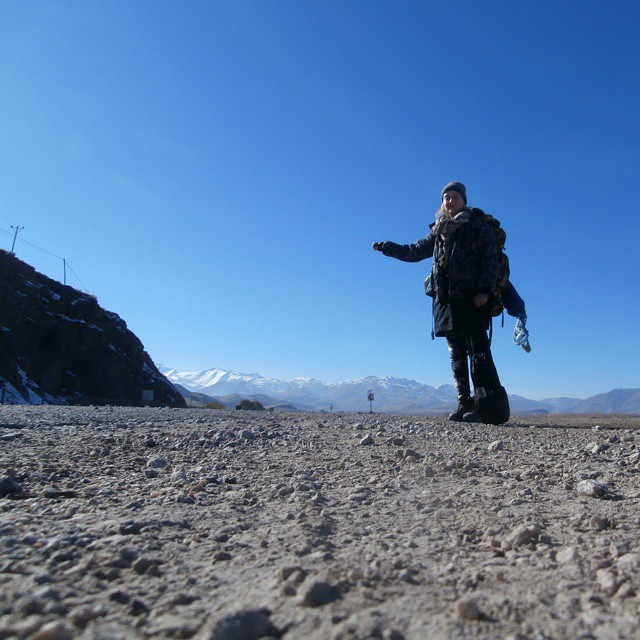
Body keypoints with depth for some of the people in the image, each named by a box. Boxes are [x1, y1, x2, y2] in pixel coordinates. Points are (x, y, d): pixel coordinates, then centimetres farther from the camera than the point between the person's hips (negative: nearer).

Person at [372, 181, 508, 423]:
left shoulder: (477, 226, 3)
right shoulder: (438, 231, 19)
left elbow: (491, 260, -4)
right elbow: (414, 252, 28)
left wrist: (484, 289, -15)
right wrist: (386, 247, 26)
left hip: (471, 300, -6)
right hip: (445, 301, 6)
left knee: (479, 351, -11)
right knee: (457, 355, 6)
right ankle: (465, 403, 11)